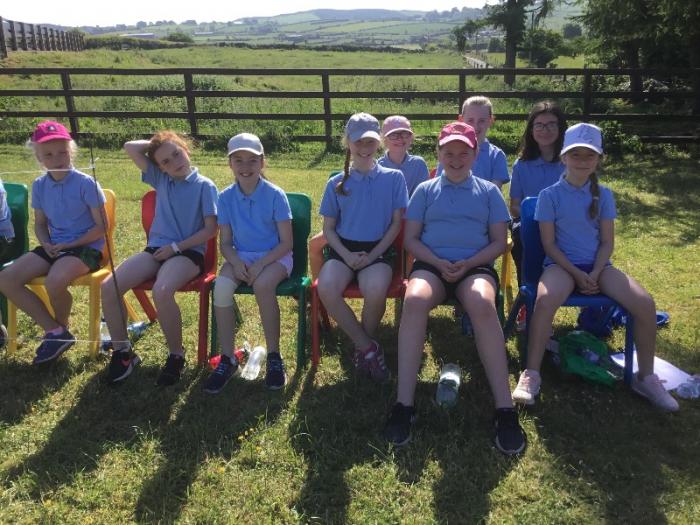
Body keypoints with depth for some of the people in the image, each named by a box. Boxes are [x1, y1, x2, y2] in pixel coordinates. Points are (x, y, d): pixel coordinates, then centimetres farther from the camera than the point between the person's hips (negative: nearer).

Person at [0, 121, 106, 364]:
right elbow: (40, 224, 15)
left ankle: (61, 331, -1)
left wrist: (71, 244, -15)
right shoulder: (39, 185, 6)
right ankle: (54, 331, -3)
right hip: (53, 247, 7)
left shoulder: (85, 183, -11)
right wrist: (46, 244, -6)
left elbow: (101, 226, -10)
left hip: (86, 246, -6)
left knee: (54, 281, -35)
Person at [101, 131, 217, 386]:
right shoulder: (160, 179, 14)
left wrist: (176, 246, -12)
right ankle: (122, 352, 2)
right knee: (108, 286, -16)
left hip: (188, 252, -5)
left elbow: (211, 229, -7)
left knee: (161, 291, -36)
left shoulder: (204, 186, 0)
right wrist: (155, 144, 12)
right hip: (155, 249, 6)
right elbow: (130, 148, 14)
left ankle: (176, 356, -14)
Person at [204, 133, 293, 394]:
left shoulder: (275, 195, -9)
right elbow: (225, 243, 4)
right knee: (221, 286, -29)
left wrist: (260, 264, -21)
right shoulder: (226, 197, 0)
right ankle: (227, 358, -15)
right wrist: (236, 262, -17)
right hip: (241, 257, 3)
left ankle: (274, 357, -18)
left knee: (262, 284, -36)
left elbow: (286, 243, -8)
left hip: (274, 256, -3)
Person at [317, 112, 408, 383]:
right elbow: (328, 228, 9)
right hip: (343, 249, 2)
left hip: (378, 250, -1)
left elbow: (396, 223, 3)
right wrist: (347, 256, -10)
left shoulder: (393, 178, 6)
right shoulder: (337, 183, 9)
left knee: (375, 291, -34)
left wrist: (372, 256, -9)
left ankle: (362, 348, -3)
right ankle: (368, 348, -12)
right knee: (326, 288, -30)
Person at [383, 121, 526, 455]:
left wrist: (468, 263, -9)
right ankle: (404, 405, -35)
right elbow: (411, 239, 10)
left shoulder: (489, 191, 18)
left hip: (476, 266, 0)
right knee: (414, 300, -36)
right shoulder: (425, 190, 18)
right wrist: (439, 263, -9)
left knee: (482, 303, -37)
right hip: (432, 264, 0)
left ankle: (505, 409, -35)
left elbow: (499, 242, 11)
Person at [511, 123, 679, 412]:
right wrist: (577, 274, -14)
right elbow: (549, 243, -5)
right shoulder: (550, 195, -2)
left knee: (645, 303, -19)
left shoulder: (603, 195, 7)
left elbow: (607, 242, 4)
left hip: (597, 265, 3)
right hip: (562, 264, -3)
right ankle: (531, 374, -23)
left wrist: (594, 274, -12)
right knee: (545, 300, -37)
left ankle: (646, 377, 1)